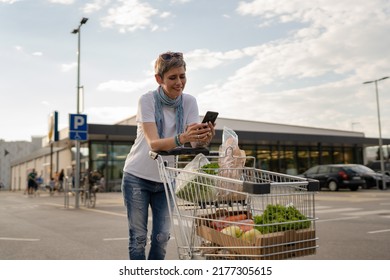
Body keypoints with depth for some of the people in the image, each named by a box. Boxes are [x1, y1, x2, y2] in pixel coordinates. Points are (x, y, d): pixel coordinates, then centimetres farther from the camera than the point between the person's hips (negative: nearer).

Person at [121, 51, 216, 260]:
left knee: (162, 237, 6)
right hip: (138, 177, -3)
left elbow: (194, 143, -17)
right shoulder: (147, 100, -17)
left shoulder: (189, 102, -7)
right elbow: (153, 143, -29)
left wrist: (205, 138, -40)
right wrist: (181, 138, -47)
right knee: (138, 236, 2)